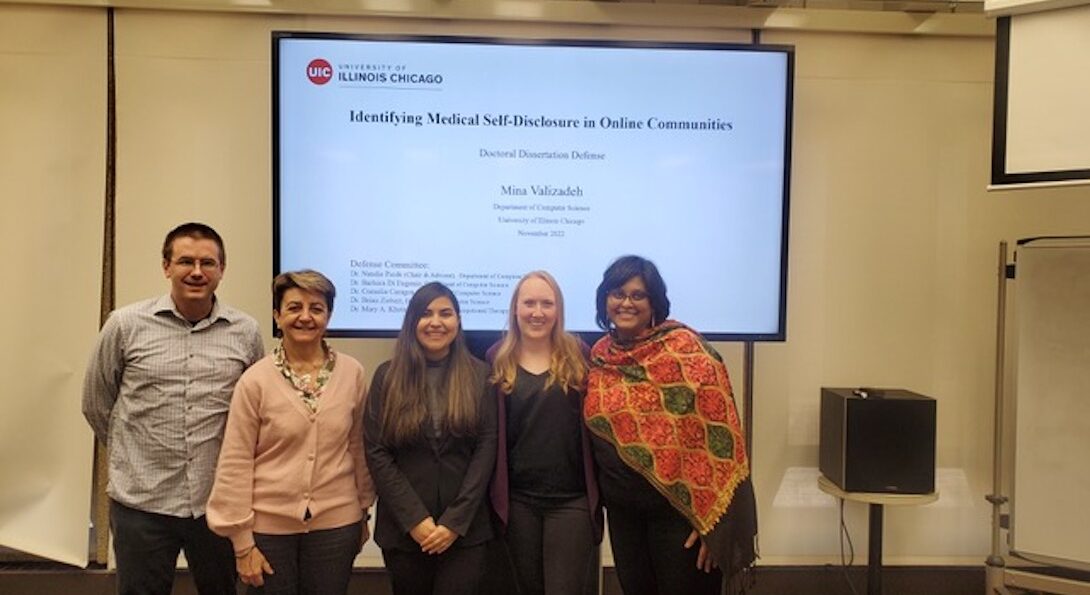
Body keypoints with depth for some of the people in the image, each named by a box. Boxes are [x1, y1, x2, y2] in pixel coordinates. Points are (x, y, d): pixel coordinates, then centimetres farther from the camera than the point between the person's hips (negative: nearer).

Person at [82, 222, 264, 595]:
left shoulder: (245, 332, -2)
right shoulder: (126, 325, -4)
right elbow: (96, 404, 7)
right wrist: (132, 455, 12)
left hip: (220, 503, 1)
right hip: (141, 502, -1)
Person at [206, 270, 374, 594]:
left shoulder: (352, 373, -4)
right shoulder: (256, 380, -10)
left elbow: (359, 447, 5)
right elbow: (235, 463, -7)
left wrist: (363, 511, 11)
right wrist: (242, 542, -7)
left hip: (336, 524, 2)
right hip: (268, 525, -1)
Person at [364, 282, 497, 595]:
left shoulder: (478, 375, 1)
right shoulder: (388, 376, 1)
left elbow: (486, 448, -3)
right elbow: (376, 453, -3)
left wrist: (455, 521, -11)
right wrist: (414, 519, -11)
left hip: (465, 528, 0)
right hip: (402, 528, 1)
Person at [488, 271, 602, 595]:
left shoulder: (578, 355, -1)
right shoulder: (498, 360, 1)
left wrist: (599, 489, -5)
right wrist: (494, 492, -2)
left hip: (572, 499, -2)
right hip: (518, 499, 2)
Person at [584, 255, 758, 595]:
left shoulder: (684, 347, -14)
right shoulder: (600, 354, 3)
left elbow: (718, 430, -16)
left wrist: (712, 519, -17)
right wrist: (598, 497, 10)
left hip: (678, 508, -5)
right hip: (622, 509, 5)